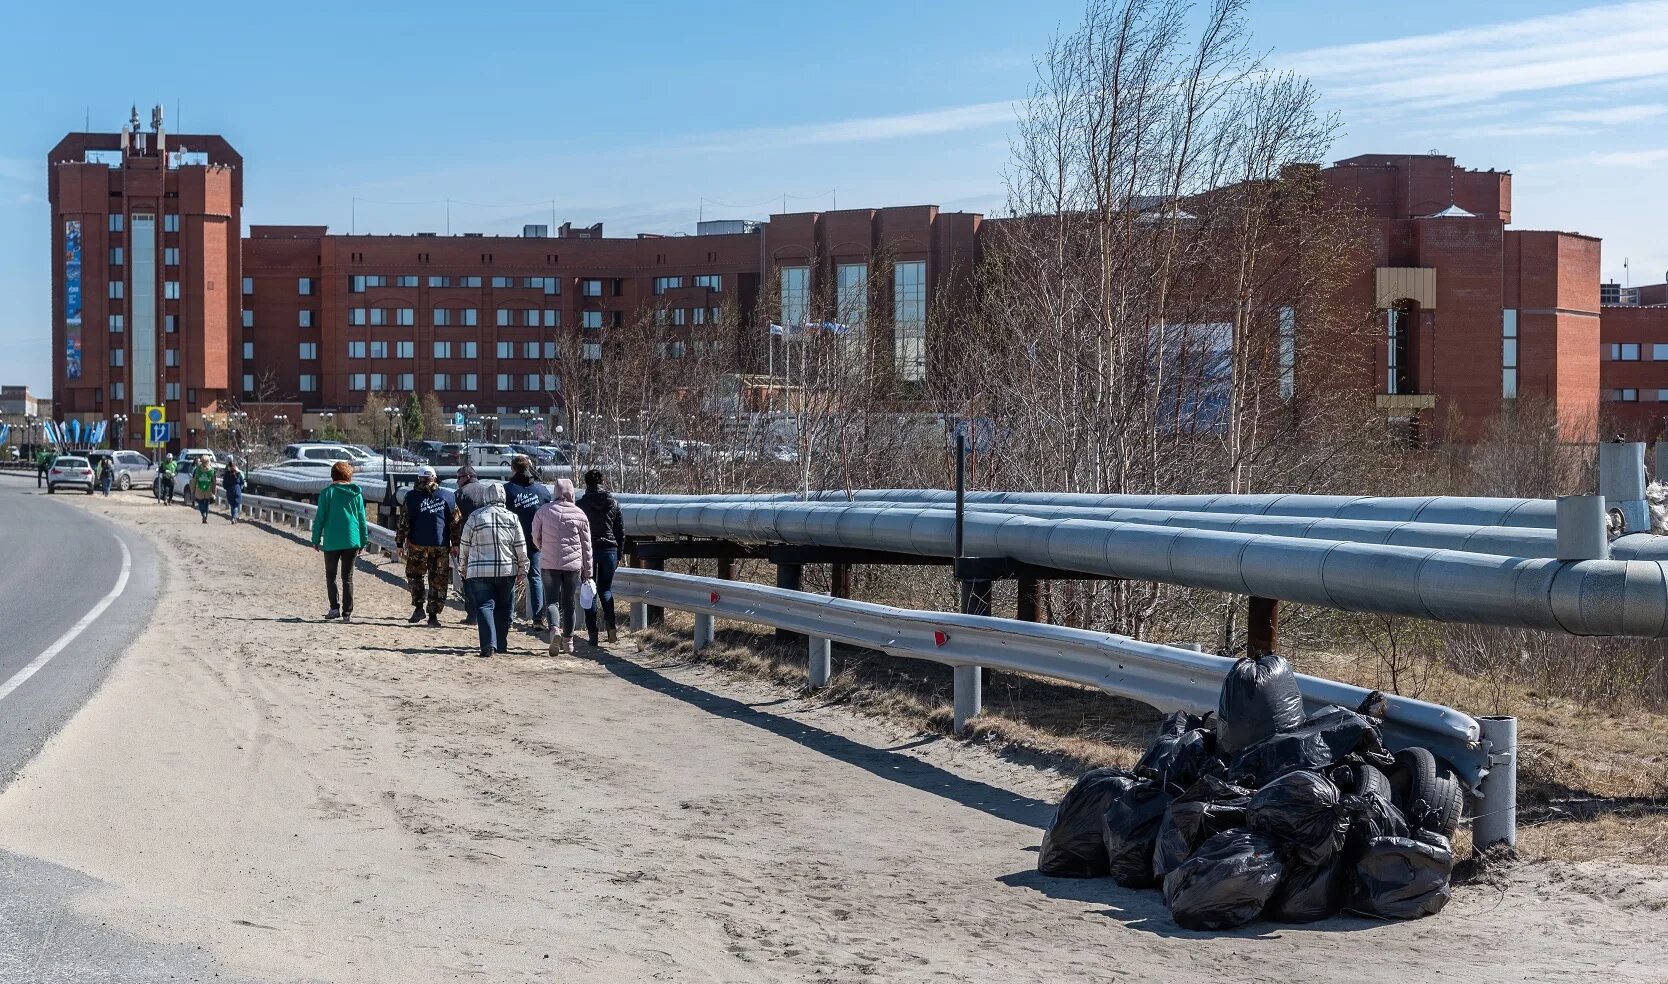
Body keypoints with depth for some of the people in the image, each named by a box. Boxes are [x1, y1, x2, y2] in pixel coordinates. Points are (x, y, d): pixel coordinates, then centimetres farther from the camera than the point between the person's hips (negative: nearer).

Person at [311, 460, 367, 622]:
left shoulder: (327, 493, -5)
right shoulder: (357, 494, 4)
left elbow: (320, 518, -4)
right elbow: (362, 520, 7)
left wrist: (316, 540, 4)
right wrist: (362, 543, 14)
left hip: (332, 542, -2)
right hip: (352, 541, 2)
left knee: (331, 575, 13)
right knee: (348, 577, 8)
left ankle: (335, 607, 1)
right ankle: (347, 613, 3)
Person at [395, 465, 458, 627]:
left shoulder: (412, 496, -2)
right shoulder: (448, 496, 3)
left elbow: (404, 522, -1)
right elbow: (455, 521, 6)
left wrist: (400, 542, 6)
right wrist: (455, 543, 12)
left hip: (418, 544, -1)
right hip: (441, 546, 1)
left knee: (414, 575, 18)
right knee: (438, 580, 6)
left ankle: (418, 607, 8)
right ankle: (433, 615, 4)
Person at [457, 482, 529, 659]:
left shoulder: (474, 517, -1)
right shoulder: (512, 517, 1)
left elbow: (464, 545, 5)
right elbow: (520, 546, 3)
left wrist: (463, 566, 19)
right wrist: (522, 568, 13)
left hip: (480, 571, -1)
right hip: (507, 571, 2)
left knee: (484, 606, -2)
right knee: (503, 608, 14)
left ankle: (489, 644, -17)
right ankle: (501, 644, 20)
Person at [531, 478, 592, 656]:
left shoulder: (544, 511, 0)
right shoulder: (579, 514, 0)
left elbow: (536, 538, 9)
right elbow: (586, 546, 4)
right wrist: (587, 571, 12)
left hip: (549, 564, -1)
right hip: (573, 565, 1)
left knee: (552, 600, 2)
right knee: (568, 603, 11)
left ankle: (554, 629, -25)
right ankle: (568, 641, 16)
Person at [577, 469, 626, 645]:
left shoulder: (581, 505, -5)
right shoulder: (613, 504, 4)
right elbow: (621, 531, 8)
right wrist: (619, 555, 15)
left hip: (588, 551, -2)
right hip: (609, 550, 2)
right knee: (606, 589, 13)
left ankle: (592, 633, 2)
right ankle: (611, 626, -10)